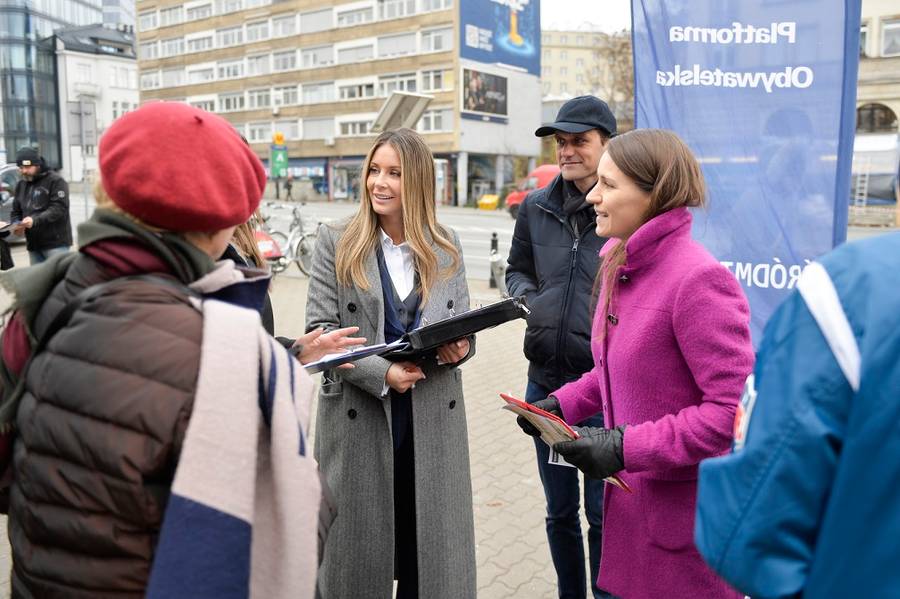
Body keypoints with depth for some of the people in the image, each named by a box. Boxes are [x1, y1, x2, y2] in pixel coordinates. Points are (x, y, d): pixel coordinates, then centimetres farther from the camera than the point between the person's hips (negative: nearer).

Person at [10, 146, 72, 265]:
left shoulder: (56, 181, -5)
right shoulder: (20, 185, 17)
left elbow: (59, 208, -16)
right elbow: (15, 212, 20)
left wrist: (35, 220, -27)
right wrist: (17, 224, -3)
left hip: (56, 243, -7)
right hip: (33, 245, 7)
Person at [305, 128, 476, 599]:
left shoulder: (446, 246, 6)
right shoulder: (336, 242, -2)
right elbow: (320, 331, -6)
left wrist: (458, 349, -13)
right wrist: (381, 373, -18)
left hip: (433, 417, 2)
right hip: (358, 417, -2)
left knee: (431, 547, 12)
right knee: (360, 547, 11)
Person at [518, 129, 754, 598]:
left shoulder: (697, 279, -23)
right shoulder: (620, 265, 4)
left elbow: (737, 406, -25)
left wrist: (628, 448, -24)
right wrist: (563, 404, 2)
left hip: (687, 512, -7)